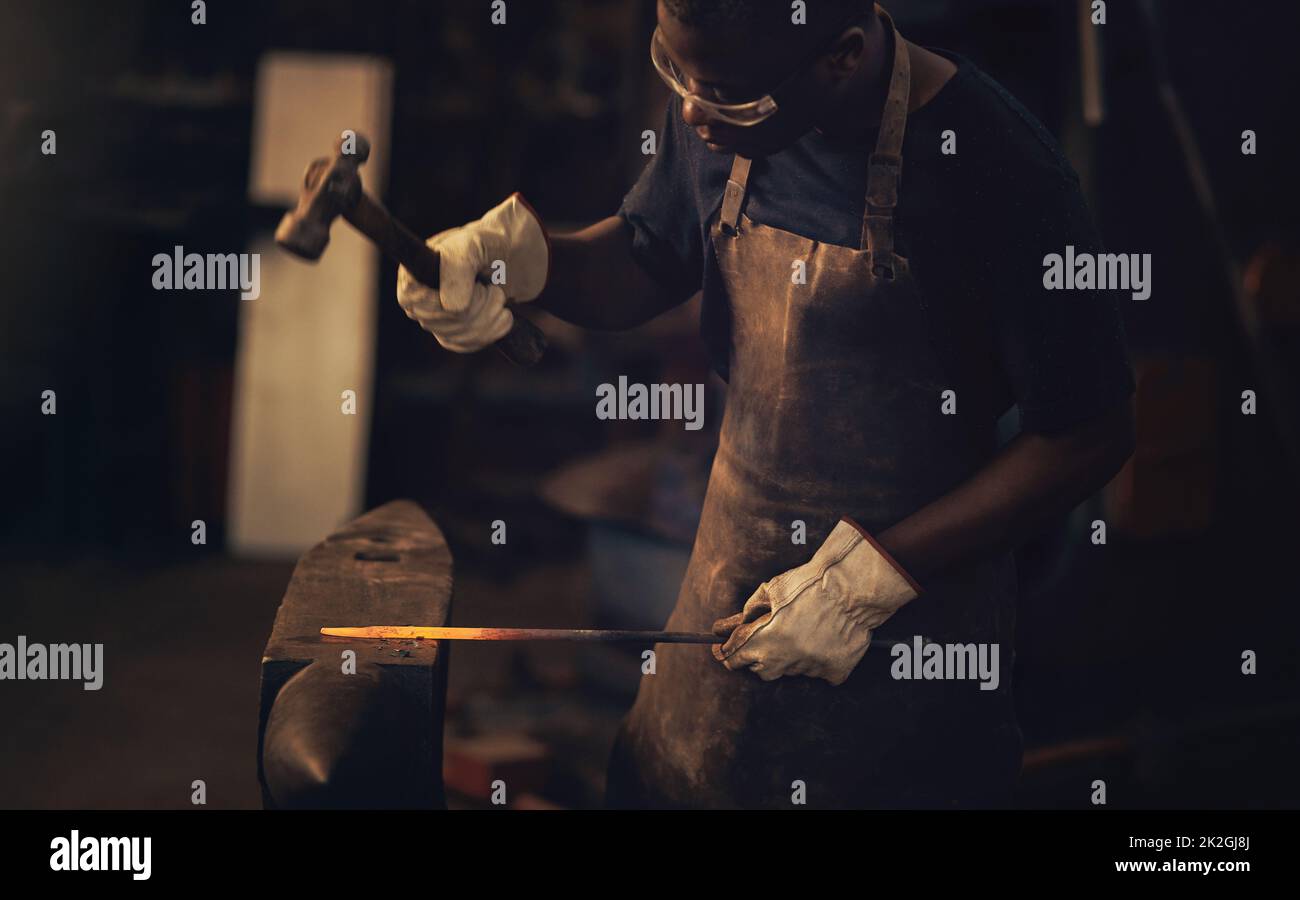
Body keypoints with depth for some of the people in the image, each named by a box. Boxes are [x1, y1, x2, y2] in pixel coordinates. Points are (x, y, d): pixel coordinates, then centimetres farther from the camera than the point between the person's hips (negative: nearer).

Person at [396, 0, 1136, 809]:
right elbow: (645, 266, 10)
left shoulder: (999, 173, -26)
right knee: (669, 778, 19)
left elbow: (1091, 437, -19)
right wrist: (519, 254, -12)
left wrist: (865, 581, -20)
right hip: (733, 573, 6)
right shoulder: (721, 120, -8)